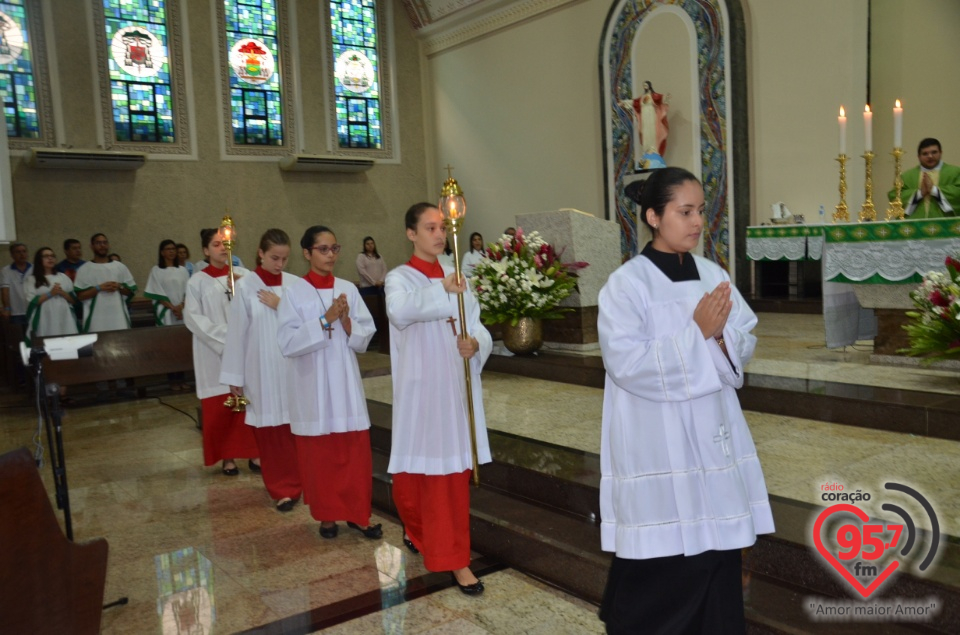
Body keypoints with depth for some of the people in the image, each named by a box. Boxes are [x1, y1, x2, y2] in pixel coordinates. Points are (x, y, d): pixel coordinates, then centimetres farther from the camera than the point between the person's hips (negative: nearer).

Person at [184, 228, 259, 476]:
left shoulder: (242, 274, 5)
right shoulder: (197, 281, 1)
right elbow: (193, 318, -5)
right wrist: (224, 336, -13)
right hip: (215, 351, -1)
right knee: (220, 406, 3)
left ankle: (253, 452, 13)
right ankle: (227, 456, 14)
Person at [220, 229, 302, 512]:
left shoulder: (296, 284, 1)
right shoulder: (245, 286, -4)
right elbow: (237, 332, -2)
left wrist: (281, 306, -11)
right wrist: (235, 376, -1)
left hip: (293, 366, 1)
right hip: (262, 369, -1)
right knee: (270, 430, 4)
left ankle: (298, 482, 22)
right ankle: (283, 488, 17)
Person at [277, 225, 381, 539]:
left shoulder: (348, 289, 4)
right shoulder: (295, 293, -5)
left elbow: (365, 337, 4)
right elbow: (287, 343, -13)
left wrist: (347, 323, -15)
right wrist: (326, 320, -19)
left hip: (346, 381, 3)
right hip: (312, 385, -2)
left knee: (356, 451, 4)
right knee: (318, 453, 7)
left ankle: (357, 513, 17)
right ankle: (327, 515, 23)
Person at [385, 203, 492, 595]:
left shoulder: (456, 278, 10)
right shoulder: (400, 278, -4)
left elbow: (478, 327, 6)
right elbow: (399, 312, -27)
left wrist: (475, 344, -14)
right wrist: (441, 289, -33)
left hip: (457, 386, 4)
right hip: (422, 387, -3)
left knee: (454, 470, 6)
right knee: (418, 467, 8)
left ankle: (454, 558, 17)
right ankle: (418, 529, 39)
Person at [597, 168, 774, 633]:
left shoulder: (714, 276, 7)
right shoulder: (626, 283, -10)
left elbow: (745, 346, 9)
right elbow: (626, 363, -18)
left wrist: (721, 335, -13)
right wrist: (697, 333, -17)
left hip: (712, 435, 6)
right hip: (657, 445, -5)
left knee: (718, 550, 12)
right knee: (663, 563, 2)